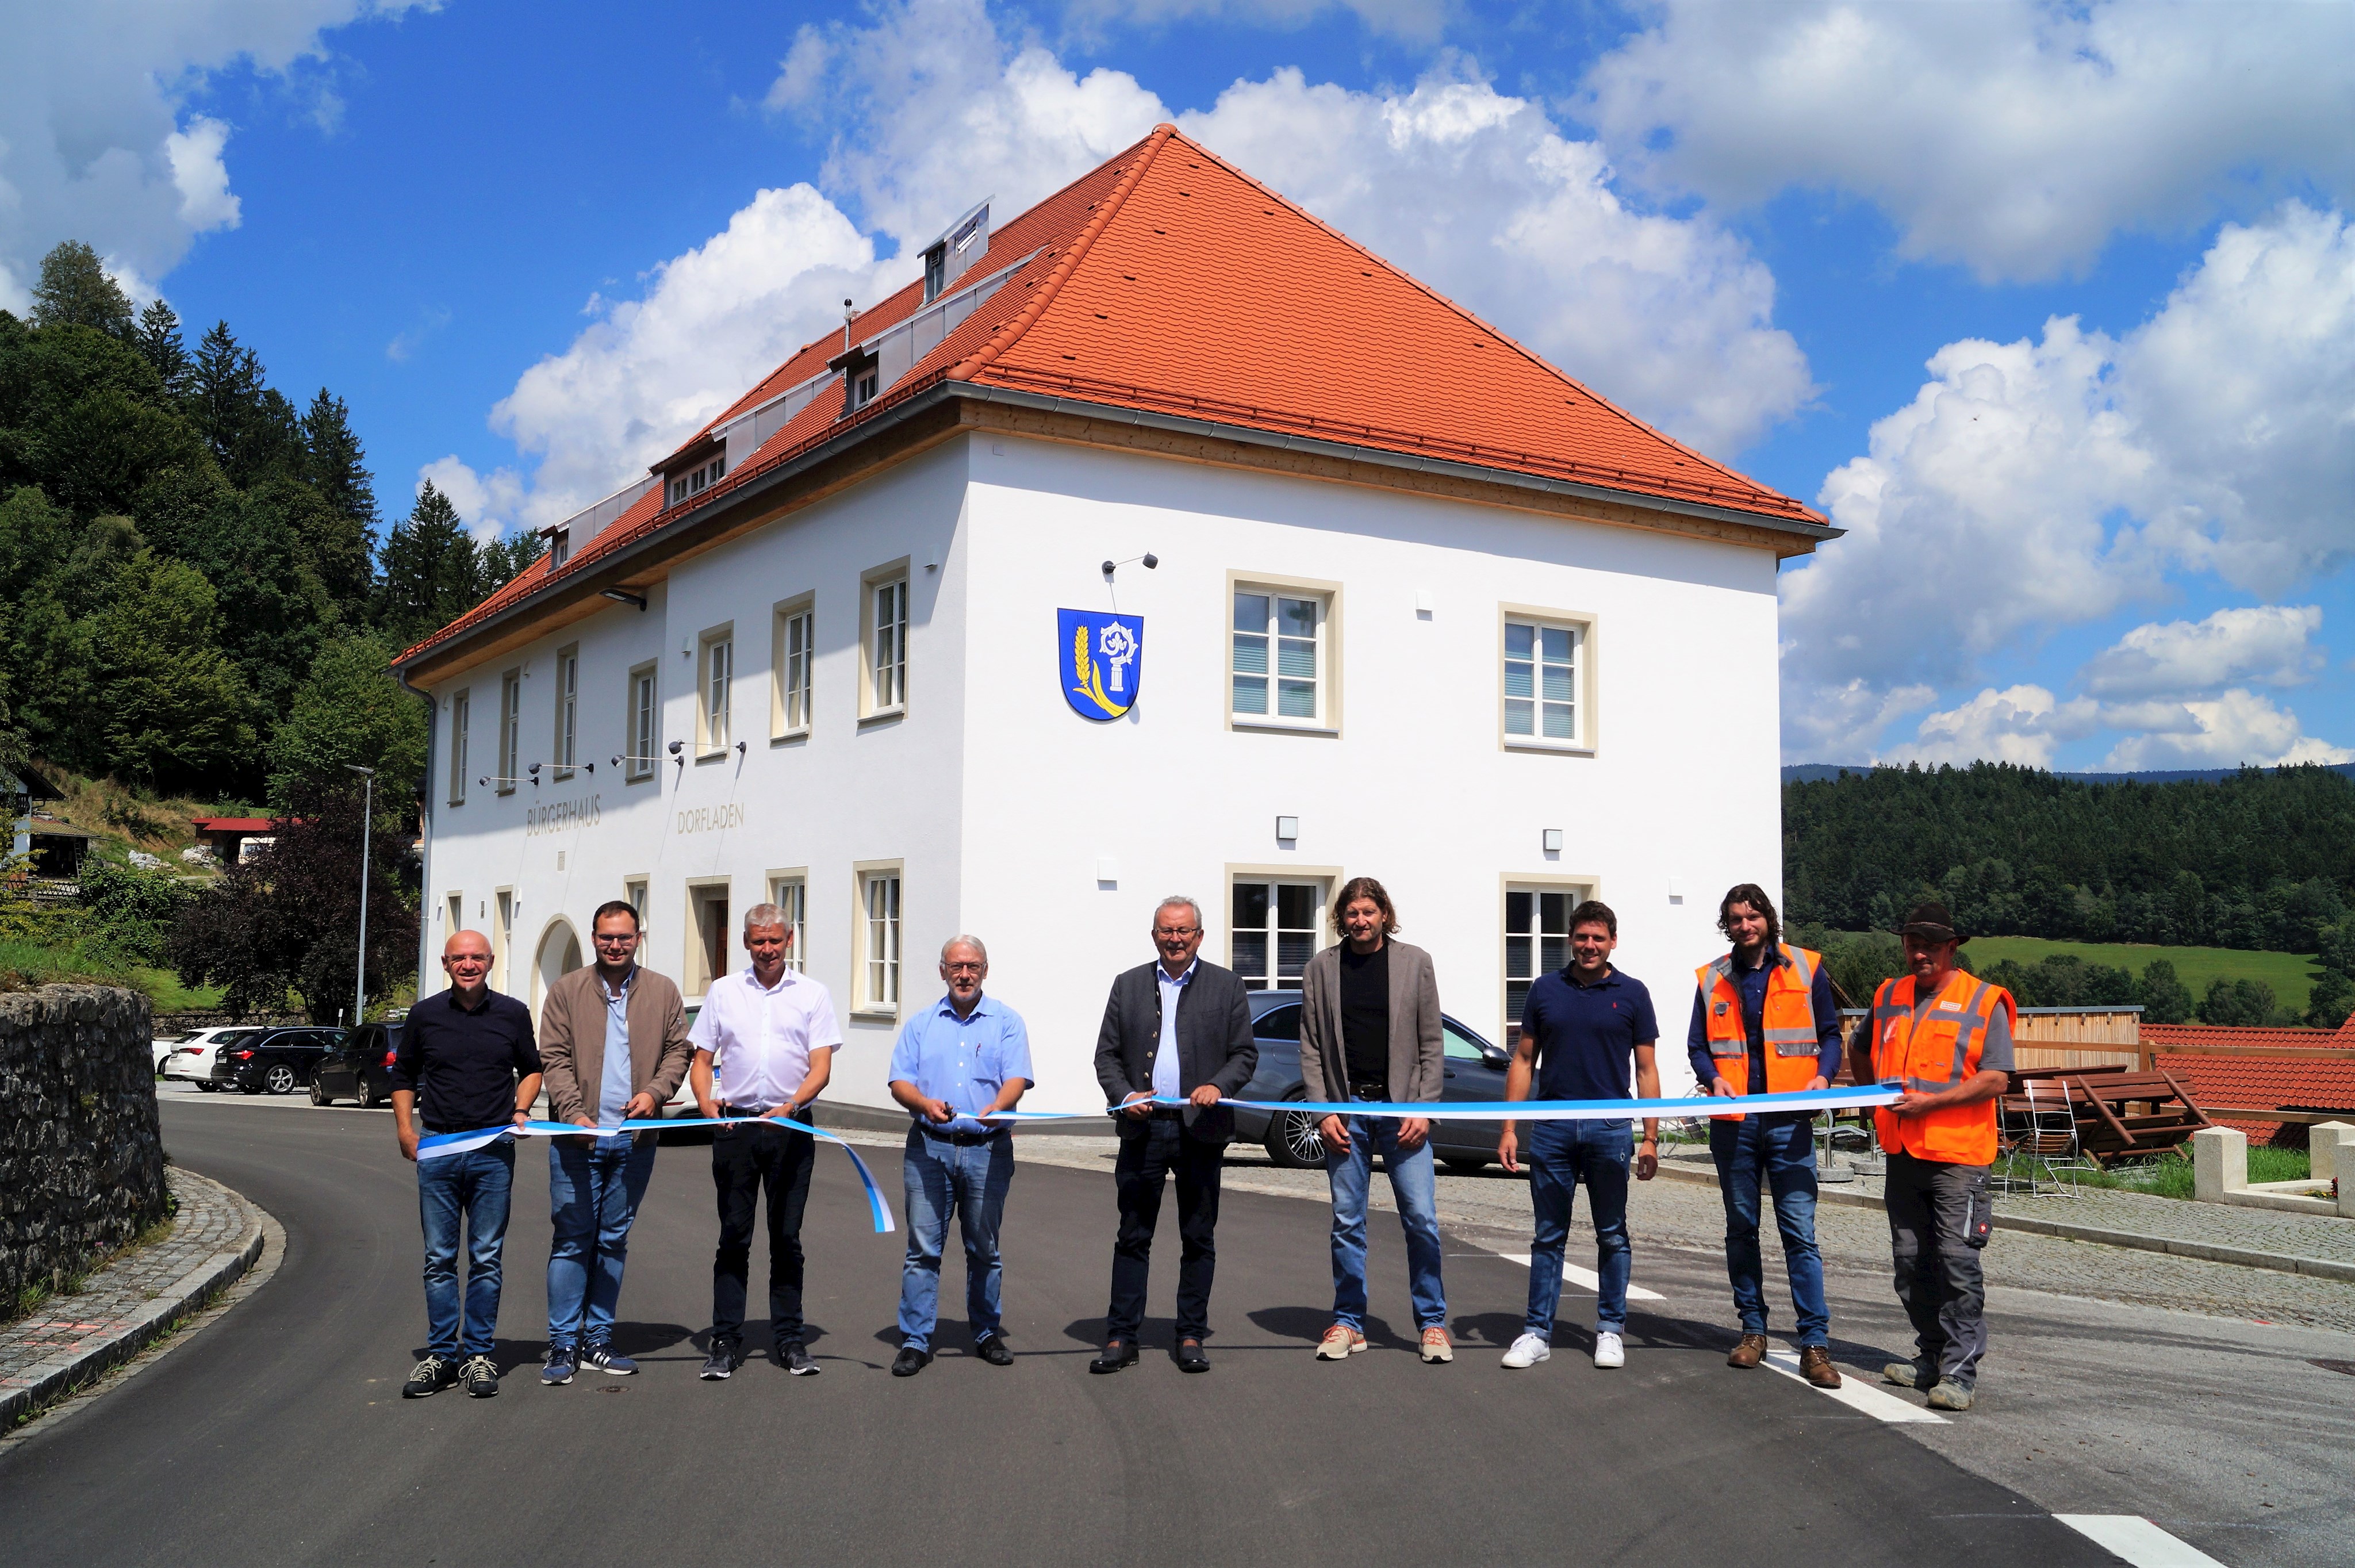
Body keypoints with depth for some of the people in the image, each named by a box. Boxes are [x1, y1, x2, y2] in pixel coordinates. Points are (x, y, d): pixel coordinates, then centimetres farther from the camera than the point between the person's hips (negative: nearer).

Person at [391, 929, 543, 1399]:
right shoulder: (425, 1015, 6)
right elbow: (403, 1076, 16)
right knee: (439, 1259, 4)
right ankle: (441, 1355, 13)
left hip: (494, 1152, 0)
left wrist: (521, 1110, 2)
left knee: (486, 1259, 3)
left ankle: (479, 1355, 10)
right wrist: (405, 1129, 5)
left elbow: (531, 1068, 19)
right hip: (437, 1149, 1)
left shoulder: (513, 1014, 5)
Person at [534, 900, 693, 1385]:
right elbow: (555, 1059, -2)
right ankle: (563, 1344, 6)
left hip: (634, 1139, 2)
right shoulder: (567, 991, 3)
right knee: (571, 1239, 0)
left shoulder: (662, 992, 8)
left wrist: (655, 1092, -8)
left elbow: (679, 1049, 10)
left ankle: (597, 1340, 18)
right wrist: (573, 1112, -16)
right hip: (577, 1137, -2)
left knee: (614, 1240, 9)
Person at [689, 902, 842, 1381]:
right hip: (735, 1125, 1)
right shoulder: (723, 992, 9)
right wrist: (706, 1101, -11)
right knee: (733, 1235, 3)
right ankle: (726, 1341, 9)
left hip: (791, 1126, -1)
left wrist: (790, 1106, -20)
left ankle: (789, 1339, 13)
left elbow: (821, 1067, -2)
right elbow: (701, 1059, 9)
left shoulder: (812, 995, 4)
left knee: (787, 1235, 5)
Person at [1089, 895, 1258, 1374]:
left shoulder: (1227, 986, 7)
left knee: (1199, 1239, 6)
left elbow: (1245, 1054, 5)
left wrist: (1219, 1086, -14)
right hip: (1143, 1128, 1)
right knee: (1132, 1236, 3)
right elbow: (1106, 1055, 9)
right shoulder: (1128, 985, 11)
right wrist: (1124, 1095, -9)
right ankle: (1121, 1338, 9)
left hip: (1201, 1129, -1)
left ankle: (1191, 1337, 15)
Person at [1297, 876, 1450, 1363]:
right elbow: (1311, 1048, 5)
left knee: (1422, 1219, -2)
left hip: (1402, 1109, -1)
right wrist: (1324, 1112, -4)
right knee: (1347, 1222, 6)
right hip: (1346, 1111, 1)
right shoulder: (1320, 969, 6)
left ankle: (1432, 1323, 11)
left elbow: (1431, 1044, 3)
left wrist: (1423, 1109, -5)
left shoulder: (1415, 963, 4)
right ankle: (1348, 1323, 16)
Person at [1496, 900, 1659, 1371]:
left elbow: (1646, 1069, 5)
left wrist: (1651, 1137, -2)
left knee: (1612, 1235, 7)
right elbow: (1523, 1060, 9)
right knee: (1549, 1237, 5)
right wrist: (1509, 1128, 3)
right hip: (1552, 1129, 1)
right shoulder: (1545, 989, 7)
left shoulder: (1632, 994, 4)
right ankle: (1538, 1332, 10)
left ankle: (1610, 1331, 17)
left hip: (1610, 1128, -1)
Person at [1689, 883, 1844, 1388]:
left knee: (1800, 1231, -6)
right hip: (1734, 1121, 3)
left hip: (1789, 1120, -3)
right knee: (1741, 1228, 10)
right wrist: (1713, 1078, -7)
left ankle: (1815, 1344, -4)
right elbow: (1697, 1045, 13)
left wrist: (1824, 1074, -11)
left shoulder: (1806, 969, 4)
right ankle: (1753, 1330, 21)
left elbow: (1830, 1033, 8)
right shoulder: (1712, 979, 9)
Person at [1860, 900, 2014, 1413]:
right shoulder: (1888, 997, 12)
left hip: (1958, 1155, -6)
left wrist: (1929, 1102, -17)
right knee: (1911, 1261, 12)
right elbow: (1865, 1053, 29)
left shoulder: (1984, 1002, -5)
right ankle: (1931, 1356, 24)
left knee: (1958, 1263, -7)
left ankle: (1960, 1370, -2)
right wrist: (1878, 1097, 15)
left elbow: (1995, 1080, -12)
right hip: (1902, 1152, 6)